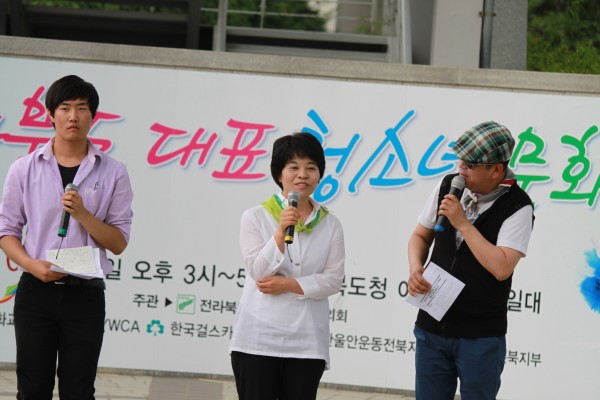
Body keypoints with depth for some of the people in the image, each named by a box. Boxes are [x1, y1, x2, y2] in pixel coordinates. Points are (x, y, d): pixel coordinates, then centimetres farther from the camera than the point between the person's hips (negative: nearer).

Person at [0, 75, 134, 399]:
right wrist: (33, 265, -14)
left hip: (85, 295, 0)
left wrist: (82, 214, -15)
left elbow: (119, 243, 2)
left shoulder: (112, 174, 2)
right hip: (35, 291, 0)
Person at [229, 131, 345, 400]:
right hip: (258, 340, -2)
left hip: (307, 344, 2)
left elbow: (334, 279, 0)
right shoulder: (256, 217, 1)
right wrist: (281, 232, -20)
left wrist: (289, 285, -12)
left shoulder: (330, 224, 6)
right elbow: (258, 272, -8)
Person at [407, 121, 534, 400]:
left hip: (480, 336, -4)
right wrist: (415, 270, -6)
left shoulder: (518, 207, -13)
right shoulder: (448, 187, 1)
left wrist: (462, 223, -21)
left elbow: (501, 268, -22)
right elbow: (420, 235, 14)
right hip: (432, 326, 5)